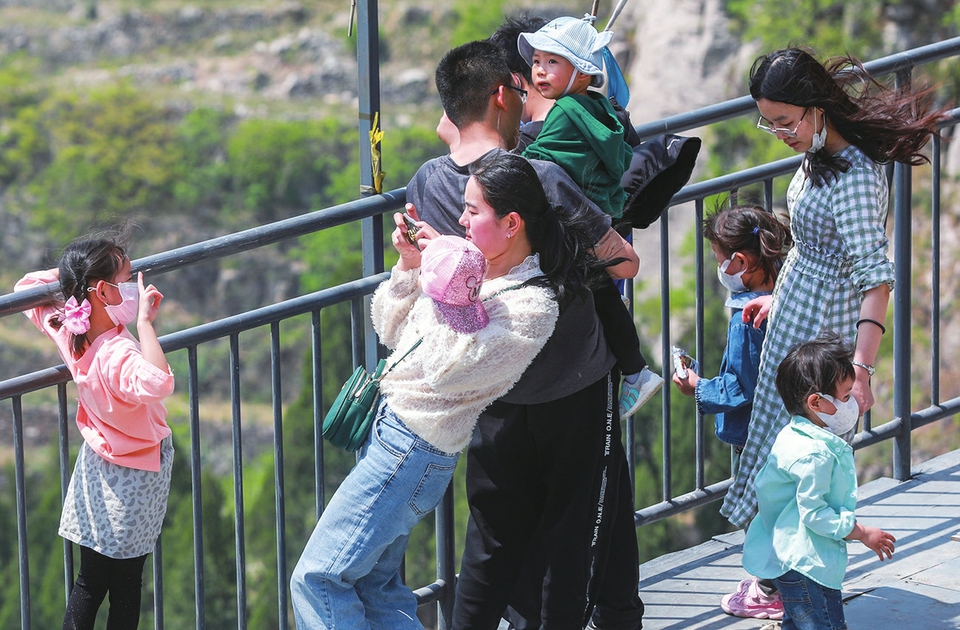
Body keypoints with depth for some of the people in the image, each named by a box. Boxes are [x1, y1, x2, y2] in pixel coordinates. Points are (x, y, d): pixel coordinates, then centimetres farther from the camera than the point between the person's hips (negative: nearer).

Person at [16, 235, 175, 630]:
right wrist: (144, 322, -46)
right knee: (126, 585, 9)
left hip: (98, 464, 7)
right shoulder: (117, 354, -35)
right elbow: (157, 382, -56)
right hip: (134, 477, -7)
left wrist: (71, 273, -4)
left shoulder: (65, 330, -12)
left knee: (89, 582, 15)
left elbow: (27, 287, 7)